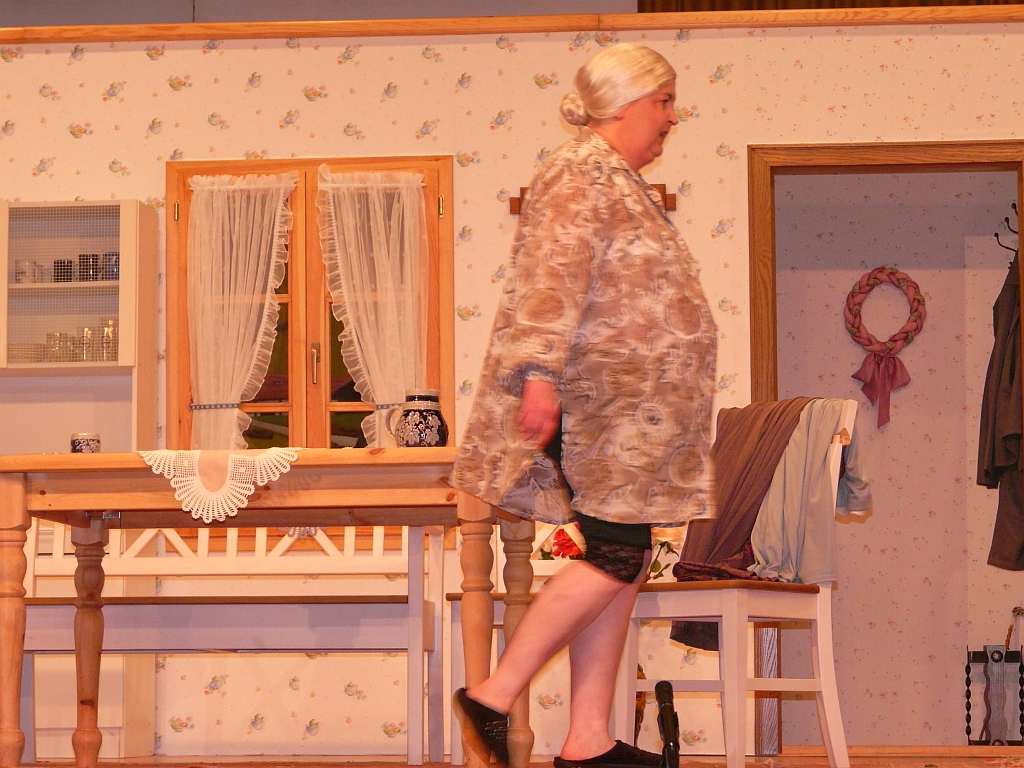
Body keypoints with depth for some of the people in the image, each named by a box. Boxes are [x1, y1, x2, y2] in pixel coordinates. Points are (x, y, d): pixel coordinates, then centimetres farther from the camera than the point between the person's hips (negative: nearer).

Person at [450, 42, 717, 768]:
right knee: (616, 555, -12)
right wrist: (538, 373, -31)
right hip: (595, 406, -10)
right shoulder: (581, 174, -10)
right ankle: (495, 695, -6)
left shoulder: (622, 183, 22)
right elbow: (549, 279, -22)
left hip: (624, 410, 10)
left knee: (623, 562, 6)